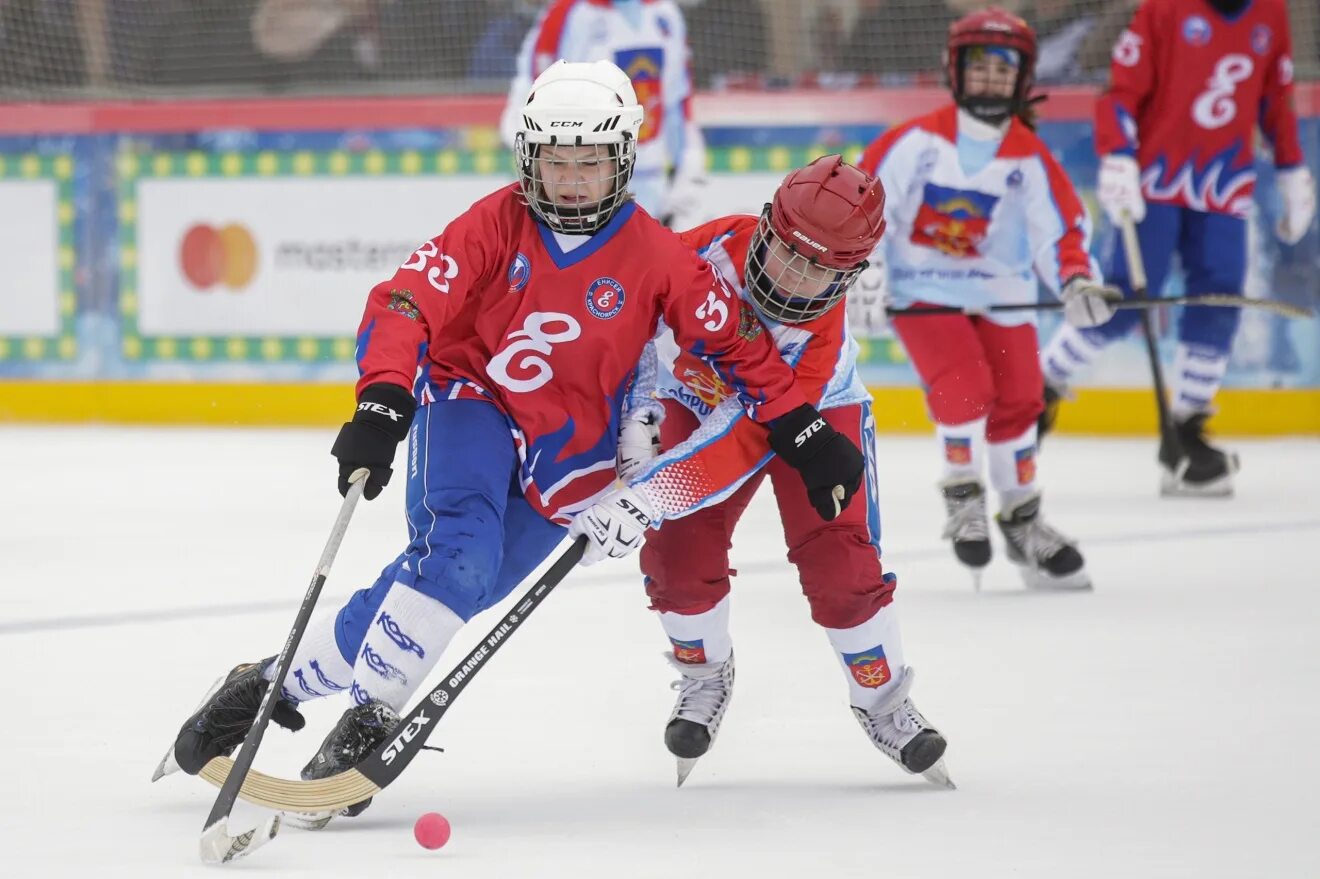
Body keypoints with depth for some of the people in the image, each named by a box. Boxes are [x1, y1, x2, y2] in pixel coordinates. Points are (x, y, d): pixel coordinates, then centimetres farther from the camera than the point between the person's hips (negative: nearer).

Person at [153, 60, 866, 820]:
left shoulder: (656, 257, -6)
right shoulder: (499, 223, -10)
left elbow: (736, 340, 1)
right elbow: (405, 303, -18)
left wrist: (805, 431, -3)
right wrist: (382, 405, -33)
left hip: (561, 457, 2)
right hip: (469, 404, -2)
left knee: (455, 584, -10)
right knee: (458, 551, -29)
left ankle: (279, 682, 2)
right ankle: (373, 715, -20)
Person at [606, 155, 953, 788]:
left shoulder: (821, 341, -37)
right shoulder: (713, 248, -34)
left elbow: (745, 438, -43)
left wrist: (643, 495, -51)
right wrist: (637, 413, -27)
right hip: (700, 398, 2)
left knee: (838, 561, -16)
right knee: (679, 552, -12)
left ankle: (883, 703, 4)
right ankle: (706, 677, 17)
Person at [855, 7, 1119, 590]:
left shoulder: (1030, 159, -5)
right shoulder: (918, 140, -13)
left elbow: (1060, 230, -5)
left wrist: (1077, 280, -24)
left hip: (999, 291, 4)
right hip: (921, 289, -4)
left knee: (1017, 400, 5)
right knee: (963, 382, -22)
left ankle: (1022, 518, 22)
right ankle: (962, 494, 0)